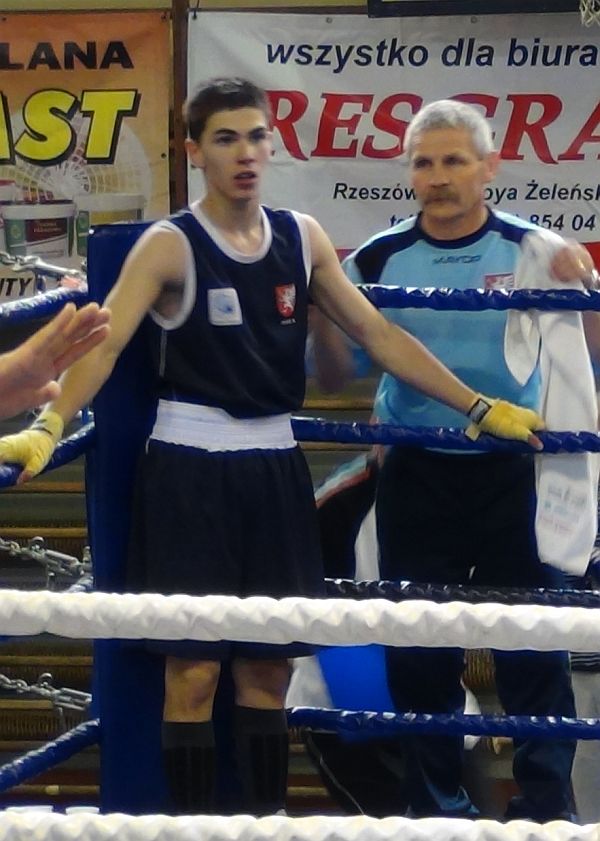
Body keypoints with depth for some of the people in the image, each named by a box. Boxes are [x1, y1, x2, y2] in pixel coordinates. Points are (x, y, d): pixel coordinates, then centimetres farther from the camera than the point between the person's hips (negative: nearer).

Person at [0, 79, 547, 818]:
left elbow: (378, 335, 11)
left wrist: (479, 407, 9)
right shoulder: (170, 246, -10)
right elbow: (105, 344, -22)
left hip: (273, 470, 5)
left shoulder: (301, 238, 6)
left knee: (268, 668, 11)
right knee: (193, 668, -2)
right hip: (190, 474, -5)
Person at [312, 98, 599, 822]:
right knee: (419, 651, 8)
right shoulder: (378, 260, 1)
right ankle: (437, 809, 20)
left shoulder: (534, 251, -4)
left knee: (533, 647, 0)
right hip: (416, 477, 2)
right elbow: (340, 372, 6)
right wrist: (317, 308, -12)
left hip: (513, 473, -2)